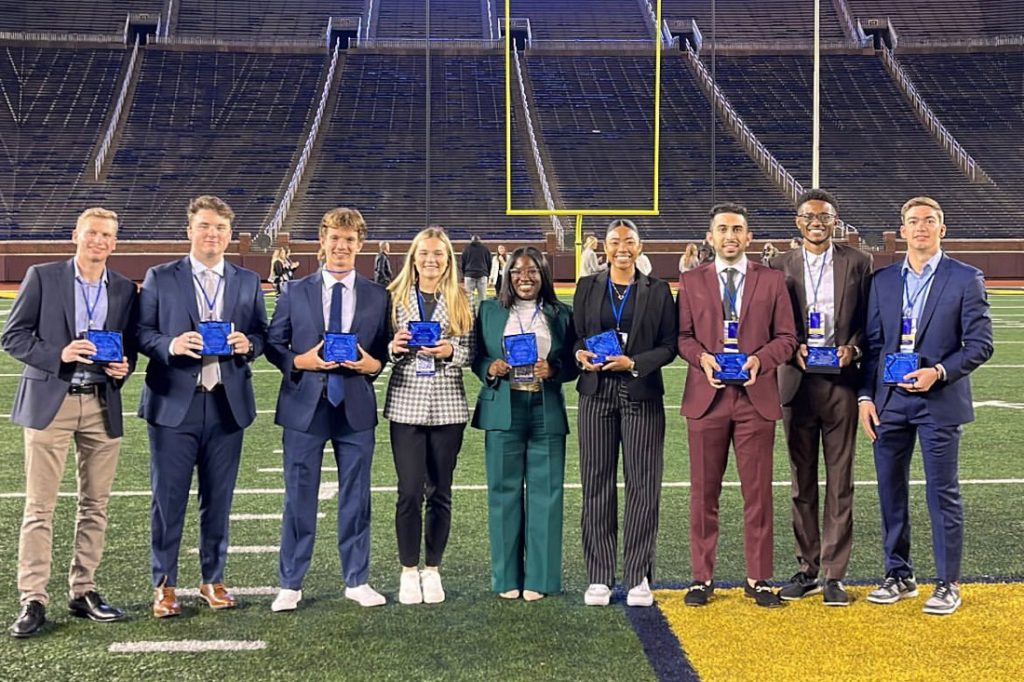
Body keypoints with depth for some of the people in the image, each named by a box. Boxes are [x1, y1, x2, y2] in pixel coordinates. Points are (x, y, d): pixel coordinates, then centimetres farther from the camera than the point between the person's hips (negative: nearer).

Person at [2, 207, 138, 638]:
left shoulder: (124, 289, 10)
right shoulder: (42, 277, 1)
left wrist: (124, 366, -7)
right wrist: (59, 354, -16)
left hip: (102, 405, 4)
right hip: (49, 402, -3)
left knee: (95, 505, 8)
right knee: (39, 507, -3)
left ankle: (83, 592, 18)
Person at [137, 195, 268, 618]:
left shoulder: (248, 282, 11)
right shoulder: (160, 278, 4)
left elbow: (262, 334, 12)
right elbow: (141, 332, 1)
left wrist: (248, 343, -10)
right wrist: (171, 345, -18)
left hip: (227, 404, 2)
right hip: (174, 404, -2)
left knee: (218, 499, 10)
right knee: (168, 498, 2)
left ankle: (213, 579, 23)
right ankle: (164, 585, 13)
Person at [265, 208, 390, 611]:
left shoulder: (378, 297, 7)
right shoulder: (296, 293, 5)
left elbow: (386, 352, 10)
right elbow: (273, 344, 6)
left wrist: (373, 365, -11)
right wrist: (300, 361, -12)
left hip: (356, 408, 1)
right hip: (304, 406, -1)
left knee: (356, 498, 8)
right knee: (299, 498, 4)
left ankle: (357, 581, 20)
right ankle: (290, 585, 14)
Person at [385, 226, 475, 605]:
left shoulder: (460, 302, 6)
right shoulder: (396, 298, 5)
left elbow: (471, 352, 6)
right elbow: (383, 349, 8)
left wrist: (450, 351, -13)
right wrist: (393, 347, -13)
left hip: (447, 406, 1)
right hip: (406, 403, -1)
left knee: (440, 492, 7)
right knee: (410, 491, -3)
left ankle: (432, 570, 20)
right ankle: (409, 571, 12)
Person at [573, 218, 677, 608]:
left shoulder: (657, 291, 6)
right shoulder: (587, 287, 10)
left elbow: (668, 346, 3)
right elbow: (575, 337, 13)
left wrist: (634, 363, -12)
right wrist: (581, 354, -9)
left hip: (642, 396, -1)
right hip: (597, 395, 1)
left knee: (643, 484, 0)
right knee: (596, 484, 2)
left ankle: (639, 577, 8)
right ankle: (599, 577, 10)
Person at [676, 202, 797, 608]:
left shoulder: (772, 281, 7)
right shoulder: (691, 281, 8)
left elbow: (786, 337, 6)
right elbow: (682, 335, 7)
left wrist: (760, 359, -12)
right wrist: (702, 357, -12)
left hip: (755, 396, 0)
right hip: (706, 397, 0)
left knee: (758, 491, 3)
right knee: (704, 492, 5)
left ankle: (757, 579, 14)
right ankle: (702, 577, 15)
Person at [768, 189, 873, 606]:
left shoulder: (857, 263, 5)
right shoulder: (781, 266, 7)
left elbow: (870, 319, 6)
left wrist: (852, 348, -11)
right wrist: (793, 350, -10)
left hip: (841, 381, -1)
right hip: (797, 381, 1)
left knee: (840, 481, 2)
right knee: (801, 482, 8)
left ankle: (834, 574, 8)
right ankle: (807, 569, 18)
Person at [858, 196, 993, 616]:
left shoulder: (966, 279, -1)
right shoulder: (882, 281, 9)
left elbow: (979, 344, -4)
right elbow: (872, 344, 10)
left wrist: (939, 372, -17)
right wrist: (866, 396, 2)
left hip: (939, 401, -4)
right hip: (889, 400, 4)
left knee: (943, 494, 1)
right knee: (891, 491, 9)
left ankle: (948, 584, 12)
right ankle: (899, 576, 22)